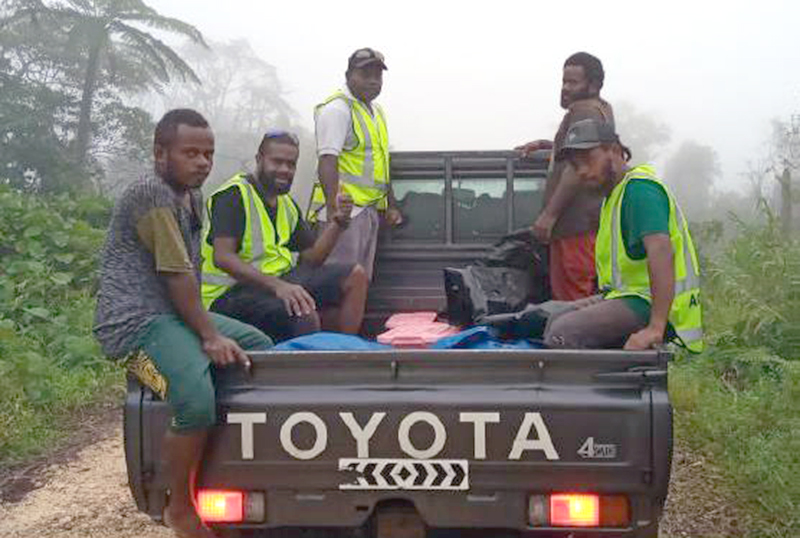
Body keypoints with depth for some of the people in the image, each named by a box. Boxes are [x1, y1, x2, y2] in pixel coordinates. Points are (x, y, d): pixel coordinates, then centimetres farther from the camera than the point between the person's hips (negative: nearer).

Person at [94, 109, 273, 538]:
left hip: (177, 313, 11)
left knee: (261, 348, 15)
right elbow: (177, 275, -20)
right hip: (134, 322, -11)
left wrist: (209, 328, 9)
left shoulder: (193, 197, 16)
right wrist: (209, 337, -20)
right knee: (197, 402, -32)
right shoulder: (151, 194, -15)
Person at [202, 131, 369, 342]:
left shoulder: (287, 204, 15)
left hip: (278, 281, 9)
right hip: (230, 292, -9)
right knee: (304, 315, -35)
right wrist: (277, 285, -35)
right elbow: (222, 258, -24)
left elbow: (311, 259, 12)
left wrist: (338, 221, -3)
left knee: (355, 276, -1)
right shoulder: (233, 195, -11)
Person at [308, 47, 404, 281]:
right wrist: (334, 207, -28)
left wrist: (391, 205, 23)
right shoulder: (337, 108, -9)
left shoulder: (376, 111, 20)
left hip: (370, 209, 9)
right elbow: (327, 160, -19)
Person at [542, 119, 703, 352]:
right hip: (630, 297, 11)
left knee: (561, 334, -25)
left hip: (651, 306, -11)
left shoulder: (640, 188, -14)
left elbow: (661, 251, -28)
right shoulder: (615, 192, 19)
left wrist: (655, 328, -33)